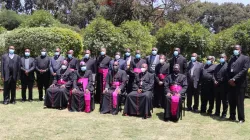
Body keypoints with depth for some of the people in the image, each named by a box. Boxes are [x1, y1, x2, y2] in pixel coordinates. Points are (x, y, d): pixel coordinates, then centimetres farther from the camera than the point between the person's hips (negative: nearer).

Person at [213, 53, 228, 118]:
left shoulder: (227, 66, -3)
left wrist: (219, 81, -11)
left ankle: (224, 114, 6)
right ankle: (217, 112, 19)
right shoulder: (217, 66, 22)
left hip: (224, 86, -6)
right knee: (217, 100, 11)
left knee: (224, 100, 1)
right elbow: (214, 74, 16)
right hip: (217, 85, 7)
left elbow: (226, 76, -11)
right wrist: (214, 81, -2)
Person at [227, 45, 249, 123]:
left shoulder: (245, 58, 1)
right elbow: (228, 70, 14)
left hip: (240, 84, -5)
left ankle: (241, 118, 5)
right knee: (231, 101, 8)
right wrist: (230, 80, -3)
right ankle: (232, 116, 17)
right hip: (231, 83, 5)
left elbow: (244, 70, -11)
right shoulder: (231, 59, 20)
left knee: (239, 102, -3)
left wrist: (234, 79, -15)